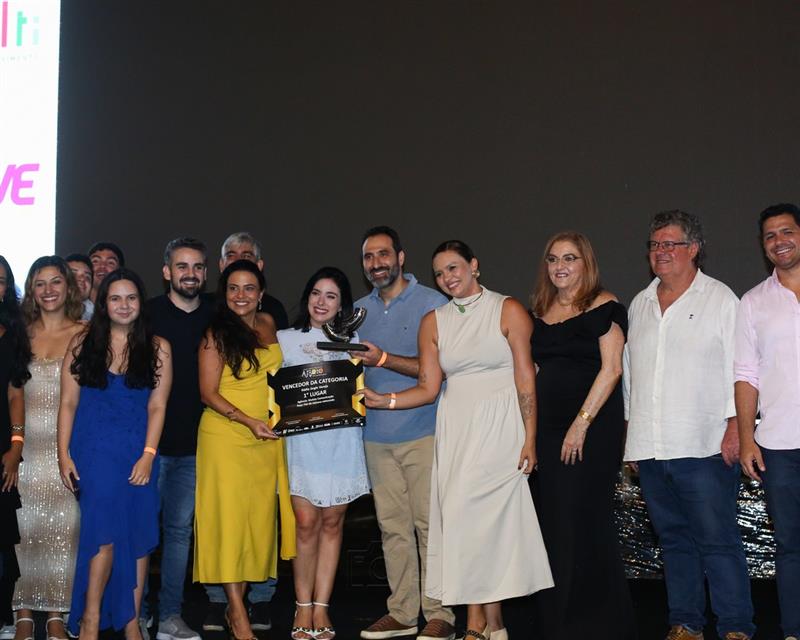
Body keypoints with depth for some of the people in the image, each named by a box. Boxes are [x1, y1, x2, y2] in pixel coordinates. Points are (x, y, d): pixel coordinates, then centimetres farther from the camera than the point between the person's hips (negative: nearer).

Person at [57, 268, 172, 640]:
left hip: (138, 453, 1)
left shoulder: (157, 349, 4)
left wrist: (148, 455, -10)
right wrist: (64, 455, -3)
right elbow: (68, 402, 3)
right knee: (104, 533, -10)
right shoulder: (83, 344, 4)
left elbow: (157, 406, 0)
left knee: (138, 536, 2)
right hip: (93, 452, -1)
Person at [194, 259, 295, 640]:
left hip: (267, 439, 5)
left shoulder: (269, 325, 9)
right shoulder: (216, 334, -6)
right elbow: (208, 393, -9)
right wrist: (249, 421, -18)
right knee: (229, 515, -4)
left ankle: (237, 601, 15)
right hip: (225, 435, -5)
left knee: (259, 516, 5)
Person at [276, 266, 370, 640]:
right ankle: (304, 606, 5)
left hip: (341, 437, 1)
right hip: (301, 438, -1)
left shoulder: (350, 340, 13)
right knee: (306, 523, -6)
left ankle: (321, 607, 9)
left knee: (332, 522, 2)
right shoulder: (286, 339, 10)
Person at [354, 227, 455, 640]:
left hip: (422, 432, -5)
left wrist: (383, 359, -18)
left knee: (429, 525, -4)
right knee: (393, 527, 7)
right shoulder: (360, 311, 14)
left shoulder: (431, 303, -3)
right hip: (377, 435, 5)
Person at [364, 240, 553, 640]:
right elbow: (428, 388, 7)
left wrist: (530, 438, -10)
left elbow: (525, 379, -4)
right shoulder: (433, 322, 11)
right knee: (459, 517, -1)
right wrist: (385, 401, -8)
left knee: (484, 516, -9)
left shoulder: (508, 311, 0)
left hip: (499, 426, -4)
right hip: (455, 427, 4)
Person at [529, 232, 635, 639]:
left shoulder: (603, 306, -5)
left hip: (592, 429, -6)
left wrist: (582, 423, -17)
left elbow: (611, 369, -11)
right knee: (551, 525, 7)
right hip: (546, 431, 6)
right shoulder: (540, 312, 14)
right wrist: (530, 428, 8)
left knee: (584, 522, -3)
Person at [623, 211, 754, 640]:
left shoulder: (720, 299, 1)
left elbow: (740, 368, -3)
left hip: (704, 446, -5)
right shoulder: (639, 305, 17)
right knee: (673, 537, 10)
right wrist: (629, 431, 17)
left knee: (717, 539, -5)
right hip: (649, 447, 5)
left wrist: (735, 425, -11)